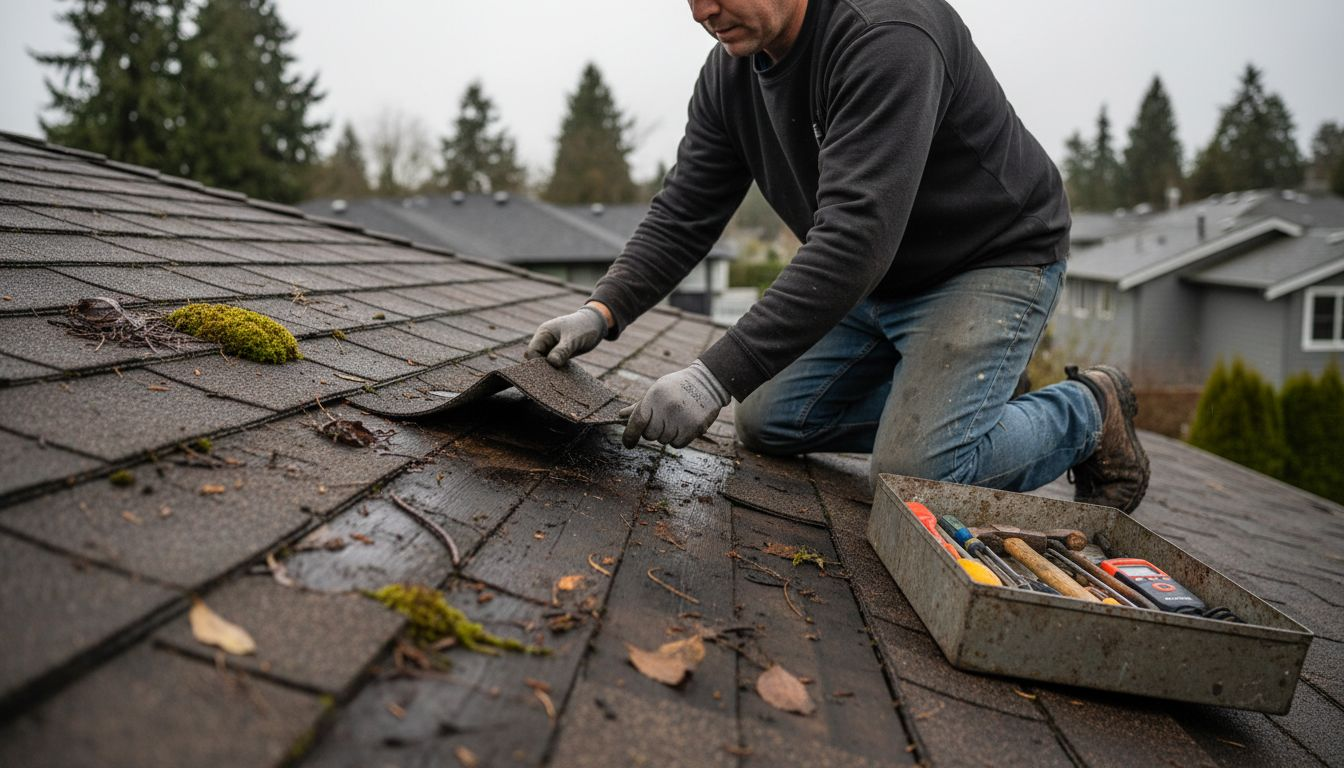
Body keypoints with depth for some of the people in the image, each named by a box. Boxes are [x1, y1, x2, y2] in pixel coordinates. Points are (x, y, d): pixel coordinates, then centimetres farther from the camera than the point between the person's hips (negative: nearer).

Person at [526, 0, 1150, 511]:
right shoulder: (730, 71, -5)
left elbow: (856, 236, -40)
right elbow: (684, 212, -3)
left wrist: (718, 375, -43)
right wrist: (603, 310, -19)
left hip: (993, 262, -8)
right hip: (876, 280, 8)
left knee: (915, 472, -23)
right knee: (767, 424, 5)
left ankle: (1088, 411, 5)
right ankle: (941, 403, 18)